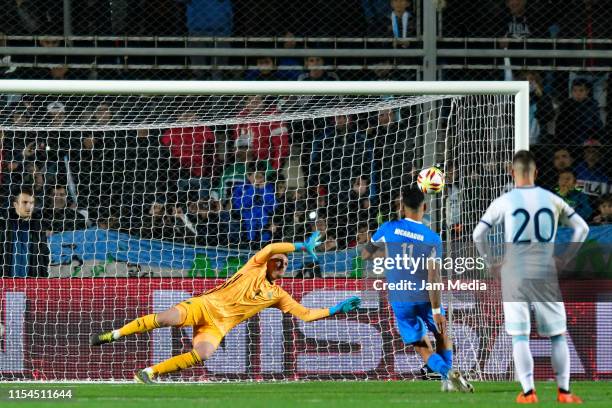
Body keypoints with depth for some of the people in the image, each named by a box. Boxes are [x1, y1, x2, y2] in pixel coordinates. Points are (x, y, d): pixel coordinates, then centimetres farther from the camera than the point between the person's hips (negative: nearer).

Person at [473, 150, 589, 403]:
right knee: (558, 335, 10)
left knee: (520, 336, 3)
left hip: (514, 276, -1)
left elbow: (478, 234, -8)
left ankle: (528, 391, -5)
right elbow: (581, 228, 6)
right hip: (547, 275, 1)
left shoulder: (504, 202, -4)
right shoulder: (551, 200, 2)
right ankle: (563, 391, 8)